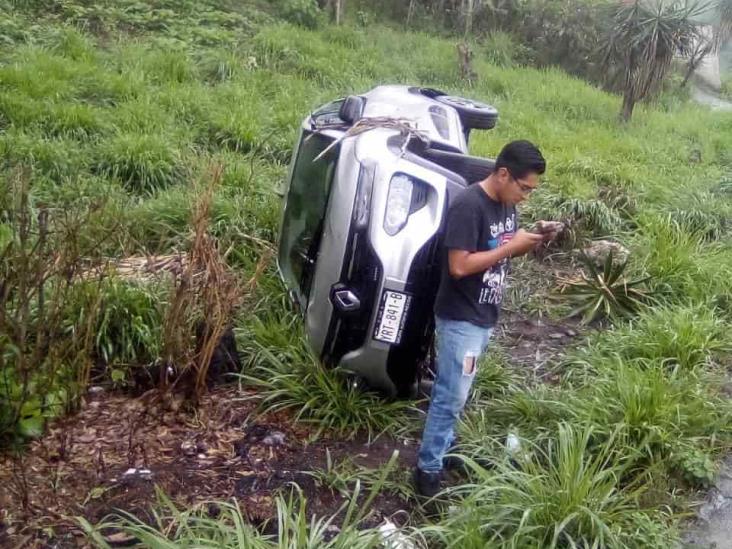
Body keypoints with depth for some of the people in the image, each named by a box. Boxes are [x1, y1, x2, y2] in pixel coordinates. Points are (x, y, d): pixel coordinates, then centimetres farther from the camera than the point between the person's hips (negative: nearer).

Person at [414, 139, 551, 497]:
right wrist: (511, 246, -22)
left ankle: (444, 442, 36)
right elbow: (460, 265, -26)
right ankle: (428, 467, 8)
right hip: (460, 318, -8)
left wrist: (531, 241, -4)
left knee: (455, 391, 20)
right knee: (452, 395, -3)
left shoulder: (506, 204, 5)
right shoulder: (468, 205, -22)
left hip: (485, 316, 9)